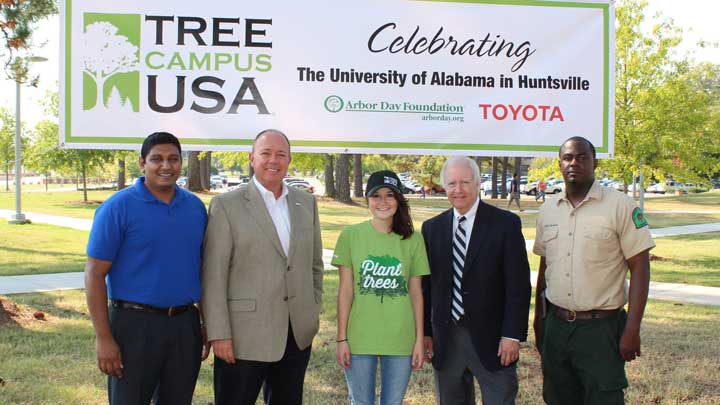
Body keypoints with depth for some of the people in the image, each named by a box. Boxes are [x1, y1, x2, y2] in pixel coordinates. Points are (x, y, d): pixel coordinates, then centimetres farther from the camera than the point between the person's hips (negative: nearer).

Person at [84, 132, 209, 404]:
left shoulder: (196, 207, 7)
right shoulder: (118, 207, -7)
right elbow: (95, 274, -9)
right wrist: (103, 338, -14)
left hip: (185, 325, 4)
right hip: (135, 323, -4)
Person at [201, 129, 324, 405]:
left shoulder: (306, 203, 10)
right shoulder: (226, 205, -5)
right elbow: (214, 276, -9)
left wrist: (314, 312, 11)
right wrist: (218, 334, -12)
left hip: (298, 335, 5)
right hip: (245, 336, -4)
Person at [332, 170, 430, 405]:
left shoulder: (413, 239, 1)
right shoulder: (350, 235, -3)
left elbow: (416, 292, 5)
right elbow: (345, 291, -1)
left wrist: (419, 339, 3)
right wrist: (342, 339, -3)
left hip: (401, 340, 1)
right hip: (359, 339, -1)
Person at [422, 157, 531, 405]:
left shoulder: (505, 223, -4)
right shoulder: (432, 228, 7)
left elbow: (519, 284, -7)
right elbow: (426, 284, 9)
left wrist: (512, 335, -12)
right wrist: (425, 332, 4)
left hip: (491, 338, -3)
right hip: (445, 339, 3)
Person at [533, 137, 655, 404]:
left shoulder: (620, 206, -8)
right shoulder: (548, 211, 8)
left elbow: (639, 268, -9)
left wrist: (632, 329, -14)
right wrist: (539, 319, 15)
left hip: (601, 328, -5)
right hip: (556, 325, 5)